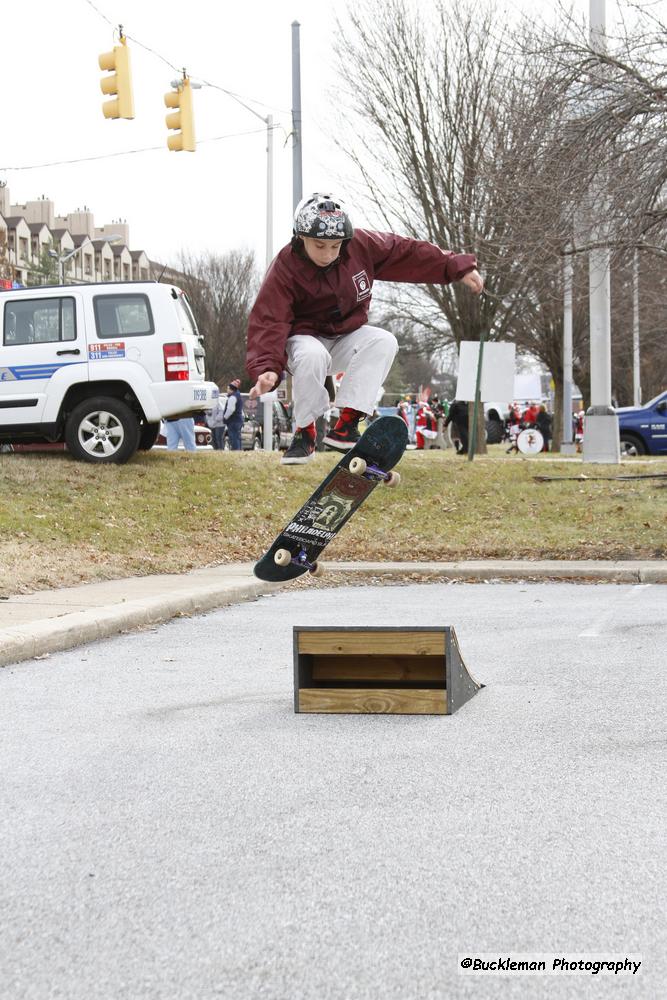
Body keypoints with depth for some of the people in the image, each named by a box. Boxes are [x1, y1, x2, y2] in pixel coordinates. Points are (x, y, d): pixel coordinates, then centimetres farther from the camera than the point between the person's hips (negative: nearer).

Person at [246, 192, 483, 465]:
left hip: (347, 337, 4)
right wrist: (266, 367, -43)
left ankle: (347, 423, -30)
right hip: (305, 338, -4)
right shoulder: (284, 269, -22)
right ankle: (305, 431, -19)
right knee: (312, 355, -39)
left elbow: (408, 253, -5)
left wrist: (458, 268, -6)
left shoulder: (360, 245, -12)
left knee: (384, 342, -27)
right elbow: (268, 321, -28)